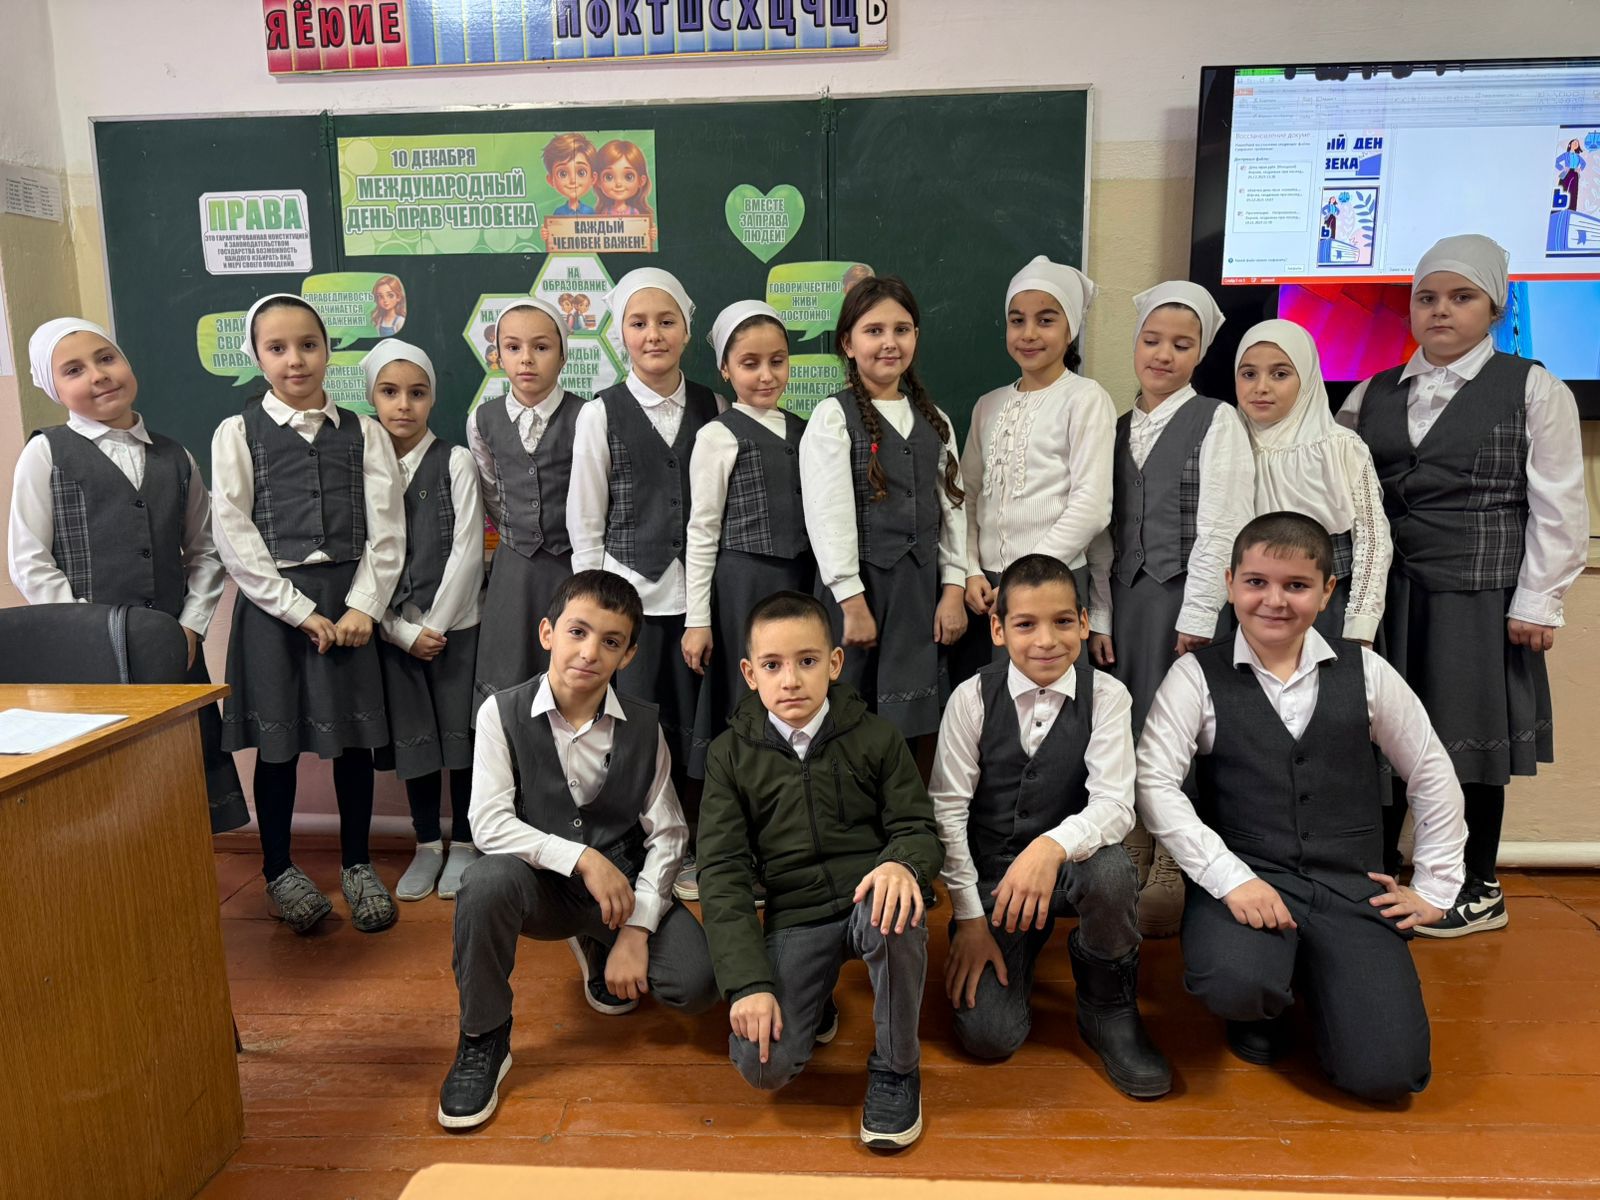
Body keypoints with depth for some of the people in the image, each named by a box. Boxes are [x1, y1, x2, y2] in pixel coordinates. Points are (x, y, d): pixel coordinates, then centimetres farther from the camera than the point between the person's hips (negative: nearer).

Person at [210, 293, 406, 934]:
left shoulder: (364, 433, 5)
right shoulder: (238, 434, 1)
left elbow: (386, 529, 1)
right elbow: (235, 538, -5)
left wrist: (362, 607, -9)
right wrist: (300, 609, -10)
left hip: (348, 600, 2)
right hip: (272, 603, -1)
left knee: (353, 736, 8)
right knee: (277, 740, 7)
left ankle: (357, 865, 24)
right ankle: (279, 870, 25)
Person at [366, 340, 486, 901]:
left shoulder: (455, 462, -3)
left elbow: (467, 550, -8)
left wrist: (436, 625, -10)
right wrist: (403, 631, -8)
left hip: (455, 624, -2)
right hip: (393, 632, 2)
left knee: (461, 733, 5)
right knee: (412, 738, 9)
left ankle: (463, 844, 20)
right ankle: (426, 846, 24)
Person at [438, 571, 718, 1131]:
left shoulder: (643, 726, -5)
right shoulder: (503, 712, -10)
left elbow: (667, 834, -4)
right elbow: (488, 823, -16)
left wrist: (636, 930, -13)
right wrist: (582, 859, -24)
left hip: (624, 887, 2)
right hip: (542, 887, -1)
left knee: (697, 983, -21)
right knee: (487, 881, -36)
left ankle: (599, 949, 16)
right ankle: (483, 1041, -9)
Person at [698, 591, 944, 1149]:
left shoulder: (875, 737, 1)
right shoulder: (731, 754, 1)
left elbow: (917, 827, 2)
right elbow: (722, 872, -3)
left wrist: (902, 863, -25)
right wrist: (749, 982, -12)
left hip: (869, 896, 0)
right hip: (794, 917, 0)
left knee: (893, 915, -37)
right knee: (760, 1065, -21)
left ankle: (895, 1068, -8)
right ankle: (813, 1008, 17)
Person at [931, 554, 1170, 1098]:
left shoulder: (1106, 696, -9)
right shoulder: (973, 698, -8)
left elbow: (1114, 804, -19)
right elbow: (947, 809, -7)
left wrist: (1052, 846, -39)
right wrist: (970, 916, -10)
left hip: (1069, 867, 1)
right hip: (990, 874, 0)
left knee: (1113, 870, -36)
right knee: (989, 1036, -16)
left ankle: (1109, 1009, -6)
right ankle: (1018, 953, 19)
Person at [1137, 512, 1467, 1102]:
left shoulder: (1365, 672, 4)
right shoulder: (1198, 676, -4)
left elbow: (1431, 776, 14)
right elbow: (1155, 782, -13)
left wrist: (1434, 890, 12)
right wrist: (1230, 878, -19)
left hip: (1351, 887, 2)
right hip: (1242, 878, -2)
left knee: (1385, 1072, -13)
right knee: (1235, 982, -34)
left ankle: (1313, 978, 22)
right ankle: (1263, 1009, 7)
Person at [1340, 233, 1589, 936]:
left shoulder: (1532, 390, 1)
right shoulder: (1373, 395, 11)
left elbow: (1557, 508, -3)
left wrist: (1537, 602, -8)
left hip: (1478, 597, -3)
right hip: (1385, 594, 4)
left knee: (1469, 739, 5)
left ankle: (1477, 891, 22)